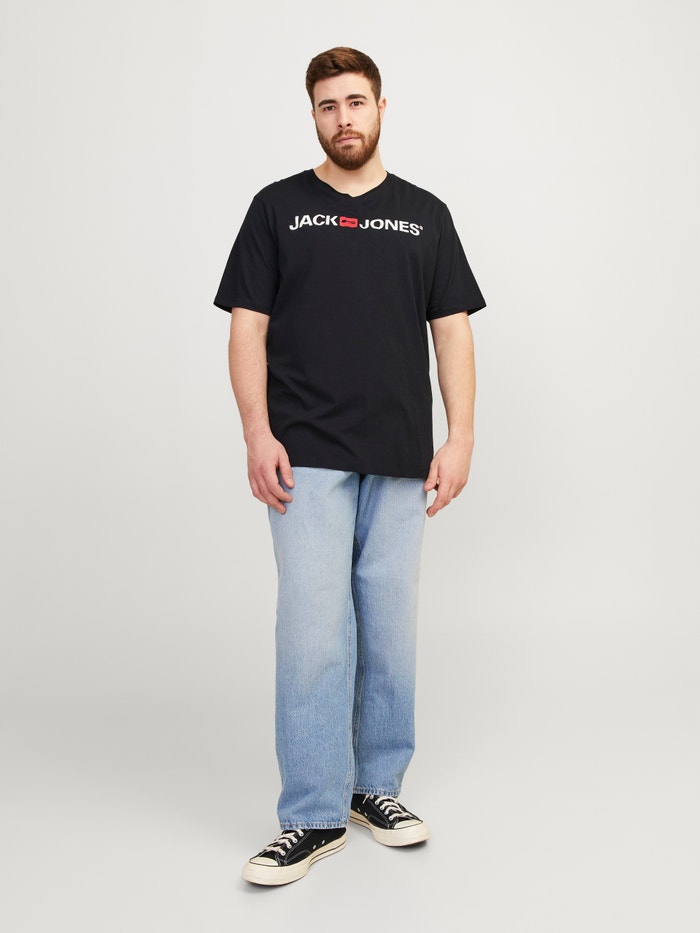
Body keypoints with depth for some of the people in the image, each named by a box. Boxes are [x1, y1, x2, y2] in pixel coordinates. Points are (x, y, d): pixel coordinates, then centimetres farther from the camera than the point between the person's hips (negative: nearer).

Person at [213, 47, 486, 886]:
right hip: (308, 459, -2)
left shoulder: (425, 215, 11)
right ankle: (313, 817, 5)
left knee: (390, 629, 8)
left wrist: (460, 436, -4)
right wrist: (257, 433, -11)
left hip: (400, 461, 2)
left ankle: (377, 786, 25)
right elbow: (249, 324, 1)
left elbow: (452, 329, 7)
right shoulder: (277, 208, 6)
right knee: (312, 630, -5)